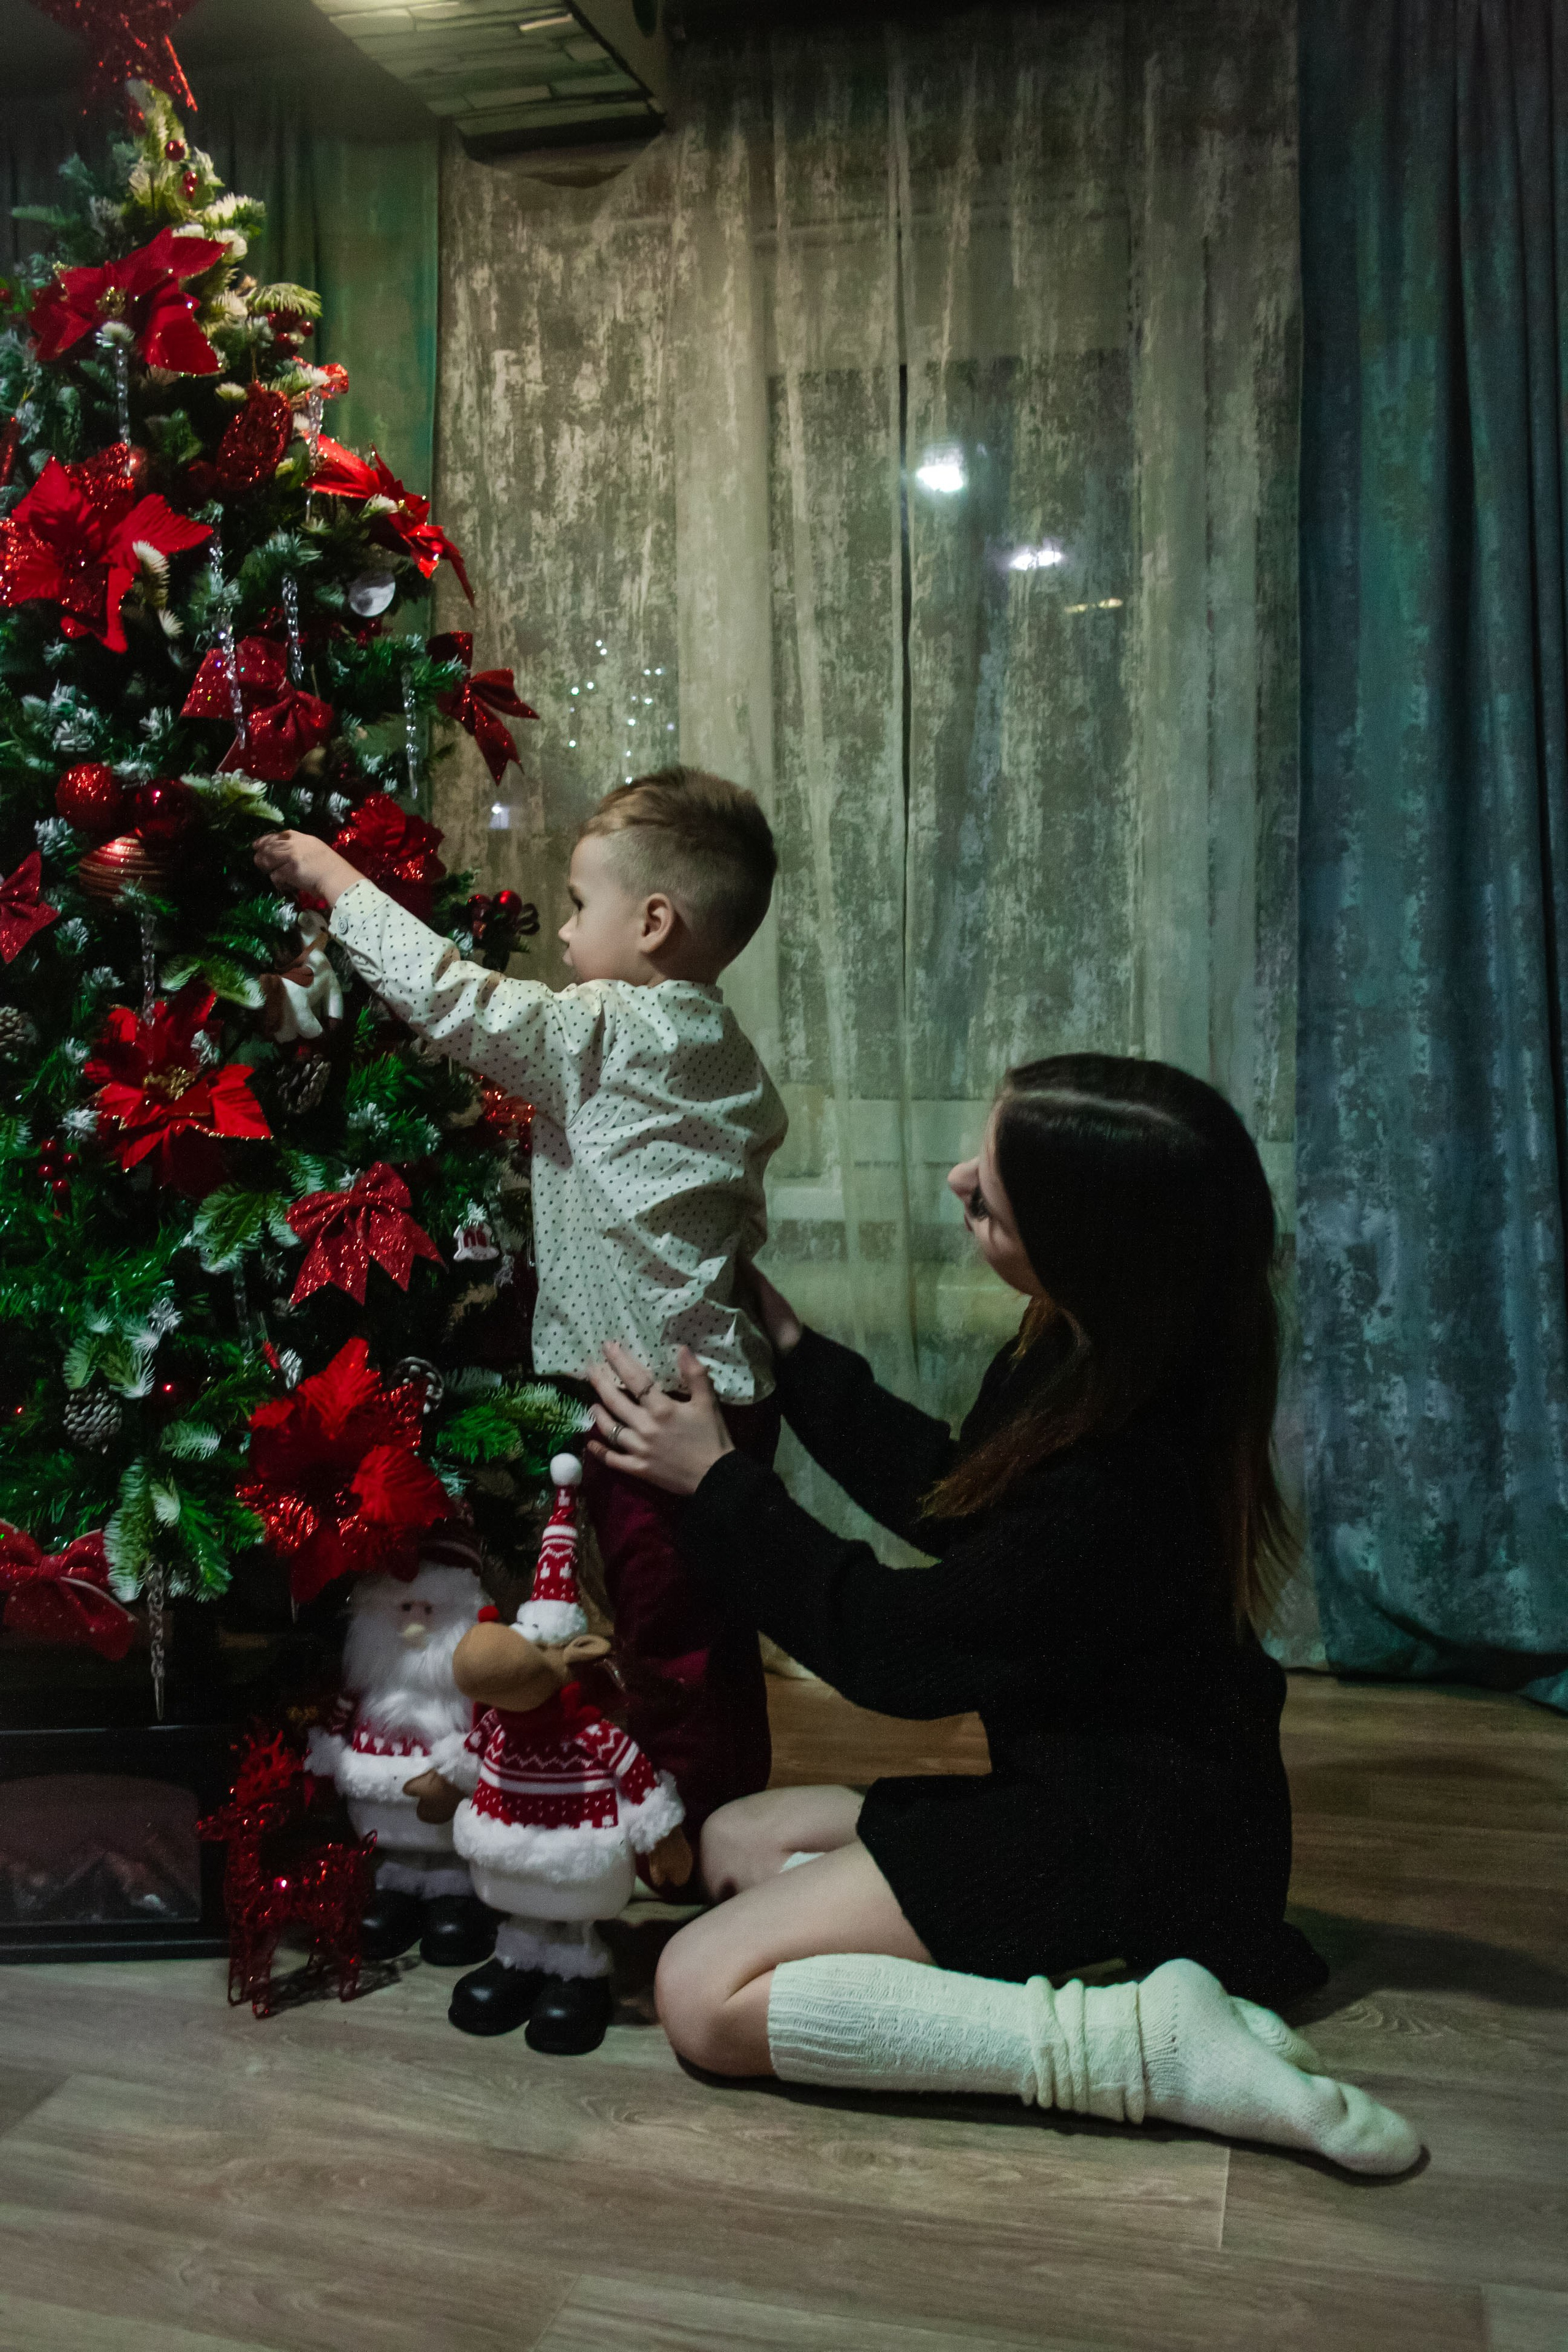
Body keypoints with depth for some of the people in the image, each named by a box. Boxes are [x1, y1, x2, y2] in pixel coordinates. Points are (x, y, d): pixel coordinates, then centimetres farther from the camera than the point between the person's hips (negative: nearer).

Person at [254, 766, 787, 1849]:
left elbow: (453, 997, -17)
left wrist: (335, 878, -7)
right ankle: (728, 1823, 32)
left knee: (672, 1641, 3)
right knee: (704, 1638, 19)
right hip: (721, 1384, 9)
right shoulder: (726, 1050, 10)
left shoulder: (609, 1035, -16)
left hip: (657, 1401, -9)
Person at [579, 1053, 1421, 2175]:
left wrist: (718, 1482, -10)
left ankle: (1143, 2048, -14)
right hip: (1088, 1785, 10)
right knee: (735, 1841, 16)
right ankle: (1110, 1972, 0)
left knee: (707, 1996, -12)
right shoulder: (1084, 1359, -5)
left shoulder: (1116, 1488, -31)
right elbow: (956, 1500, 12)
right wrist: (794, 1351, 10)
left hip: (1136, 1834, -10)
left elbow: (897, 1645, -18)